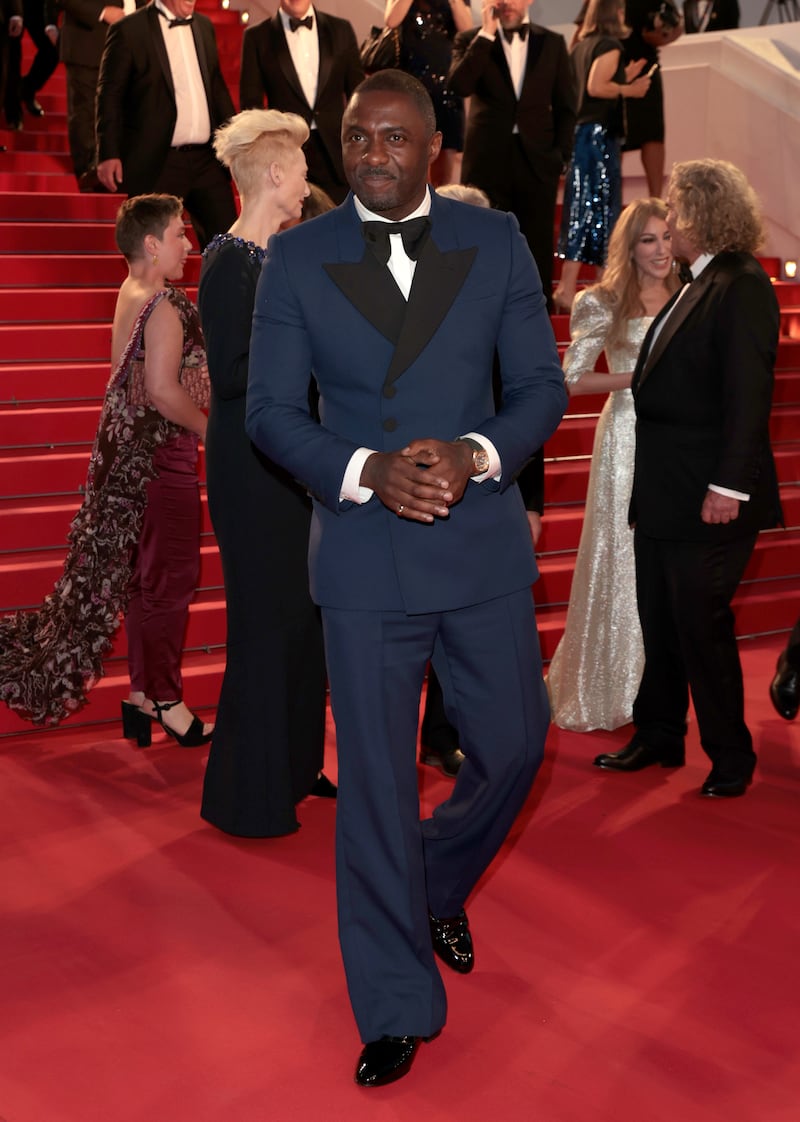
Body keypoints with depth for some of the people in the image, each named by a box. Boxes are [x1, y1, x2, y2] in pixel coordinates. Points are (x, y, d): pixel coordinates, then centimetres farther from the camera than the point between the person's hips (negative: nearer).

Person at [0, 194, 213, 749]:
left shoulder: (130, 295, 11)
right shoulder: (165, 307, -17)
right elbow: (163, 390, -25)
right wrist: (212, 428, -13)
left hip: (128, 448, 9)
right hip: (160, 454, -9)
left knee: (143, 577, 14)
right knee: (171, 578, -1)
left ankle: (143, 695, 22)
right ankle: (166, 702, 8)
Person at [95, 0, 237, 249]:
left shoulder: (204, 26, 13)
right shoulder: (128, 30, -5)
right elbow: (110, 95, -6)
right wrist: (109, 154, -14)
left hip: (207, 160, 5)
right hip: (157, 164, -5)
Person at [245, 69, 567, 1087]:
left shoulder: (497, 242, 4)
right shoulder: (296, 258, 1)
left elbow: (541, 384, 3)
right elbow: (270, 408, 0)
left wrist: (478, 454, -17)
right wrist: (367, 471, -17)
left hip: (483, 543, 2)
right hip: (363, 555, -1)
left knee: (513, 745, 10)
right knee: (374, 781, 3)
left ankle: (439, 887, 43)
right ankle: (396, 1009, 18)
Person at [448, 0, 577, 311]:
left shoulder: (552, 42, 10)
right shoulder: (471, 41, 6)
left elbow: (566, 105, 11)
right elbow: (459, 86, -13)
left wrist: (561, 155, 0)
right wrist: (486, 34, -12)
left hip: (537, 162, 1)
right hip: (488, 162, -1)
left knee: (538, 252, 2)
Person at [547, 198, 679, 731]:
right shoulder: (607, 303, -4)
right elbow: (572, 378, -7)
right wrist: (639, 378, -14)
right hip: (628, 436, -4)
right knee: (622, 558, 2)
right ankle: (609, 689, 15)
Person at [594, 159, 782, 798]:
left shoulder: (743, 285, -14)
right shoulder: (699, 285, 15)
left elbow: (749, 394, -20)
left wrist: (730, 486, -24)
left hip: (708, 500, -9)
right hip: (662, 493, 9)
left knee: (701, 624, -1)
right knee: (660, 622, 16)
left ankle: (731, 758, 14)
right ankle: (659, 738, 30)